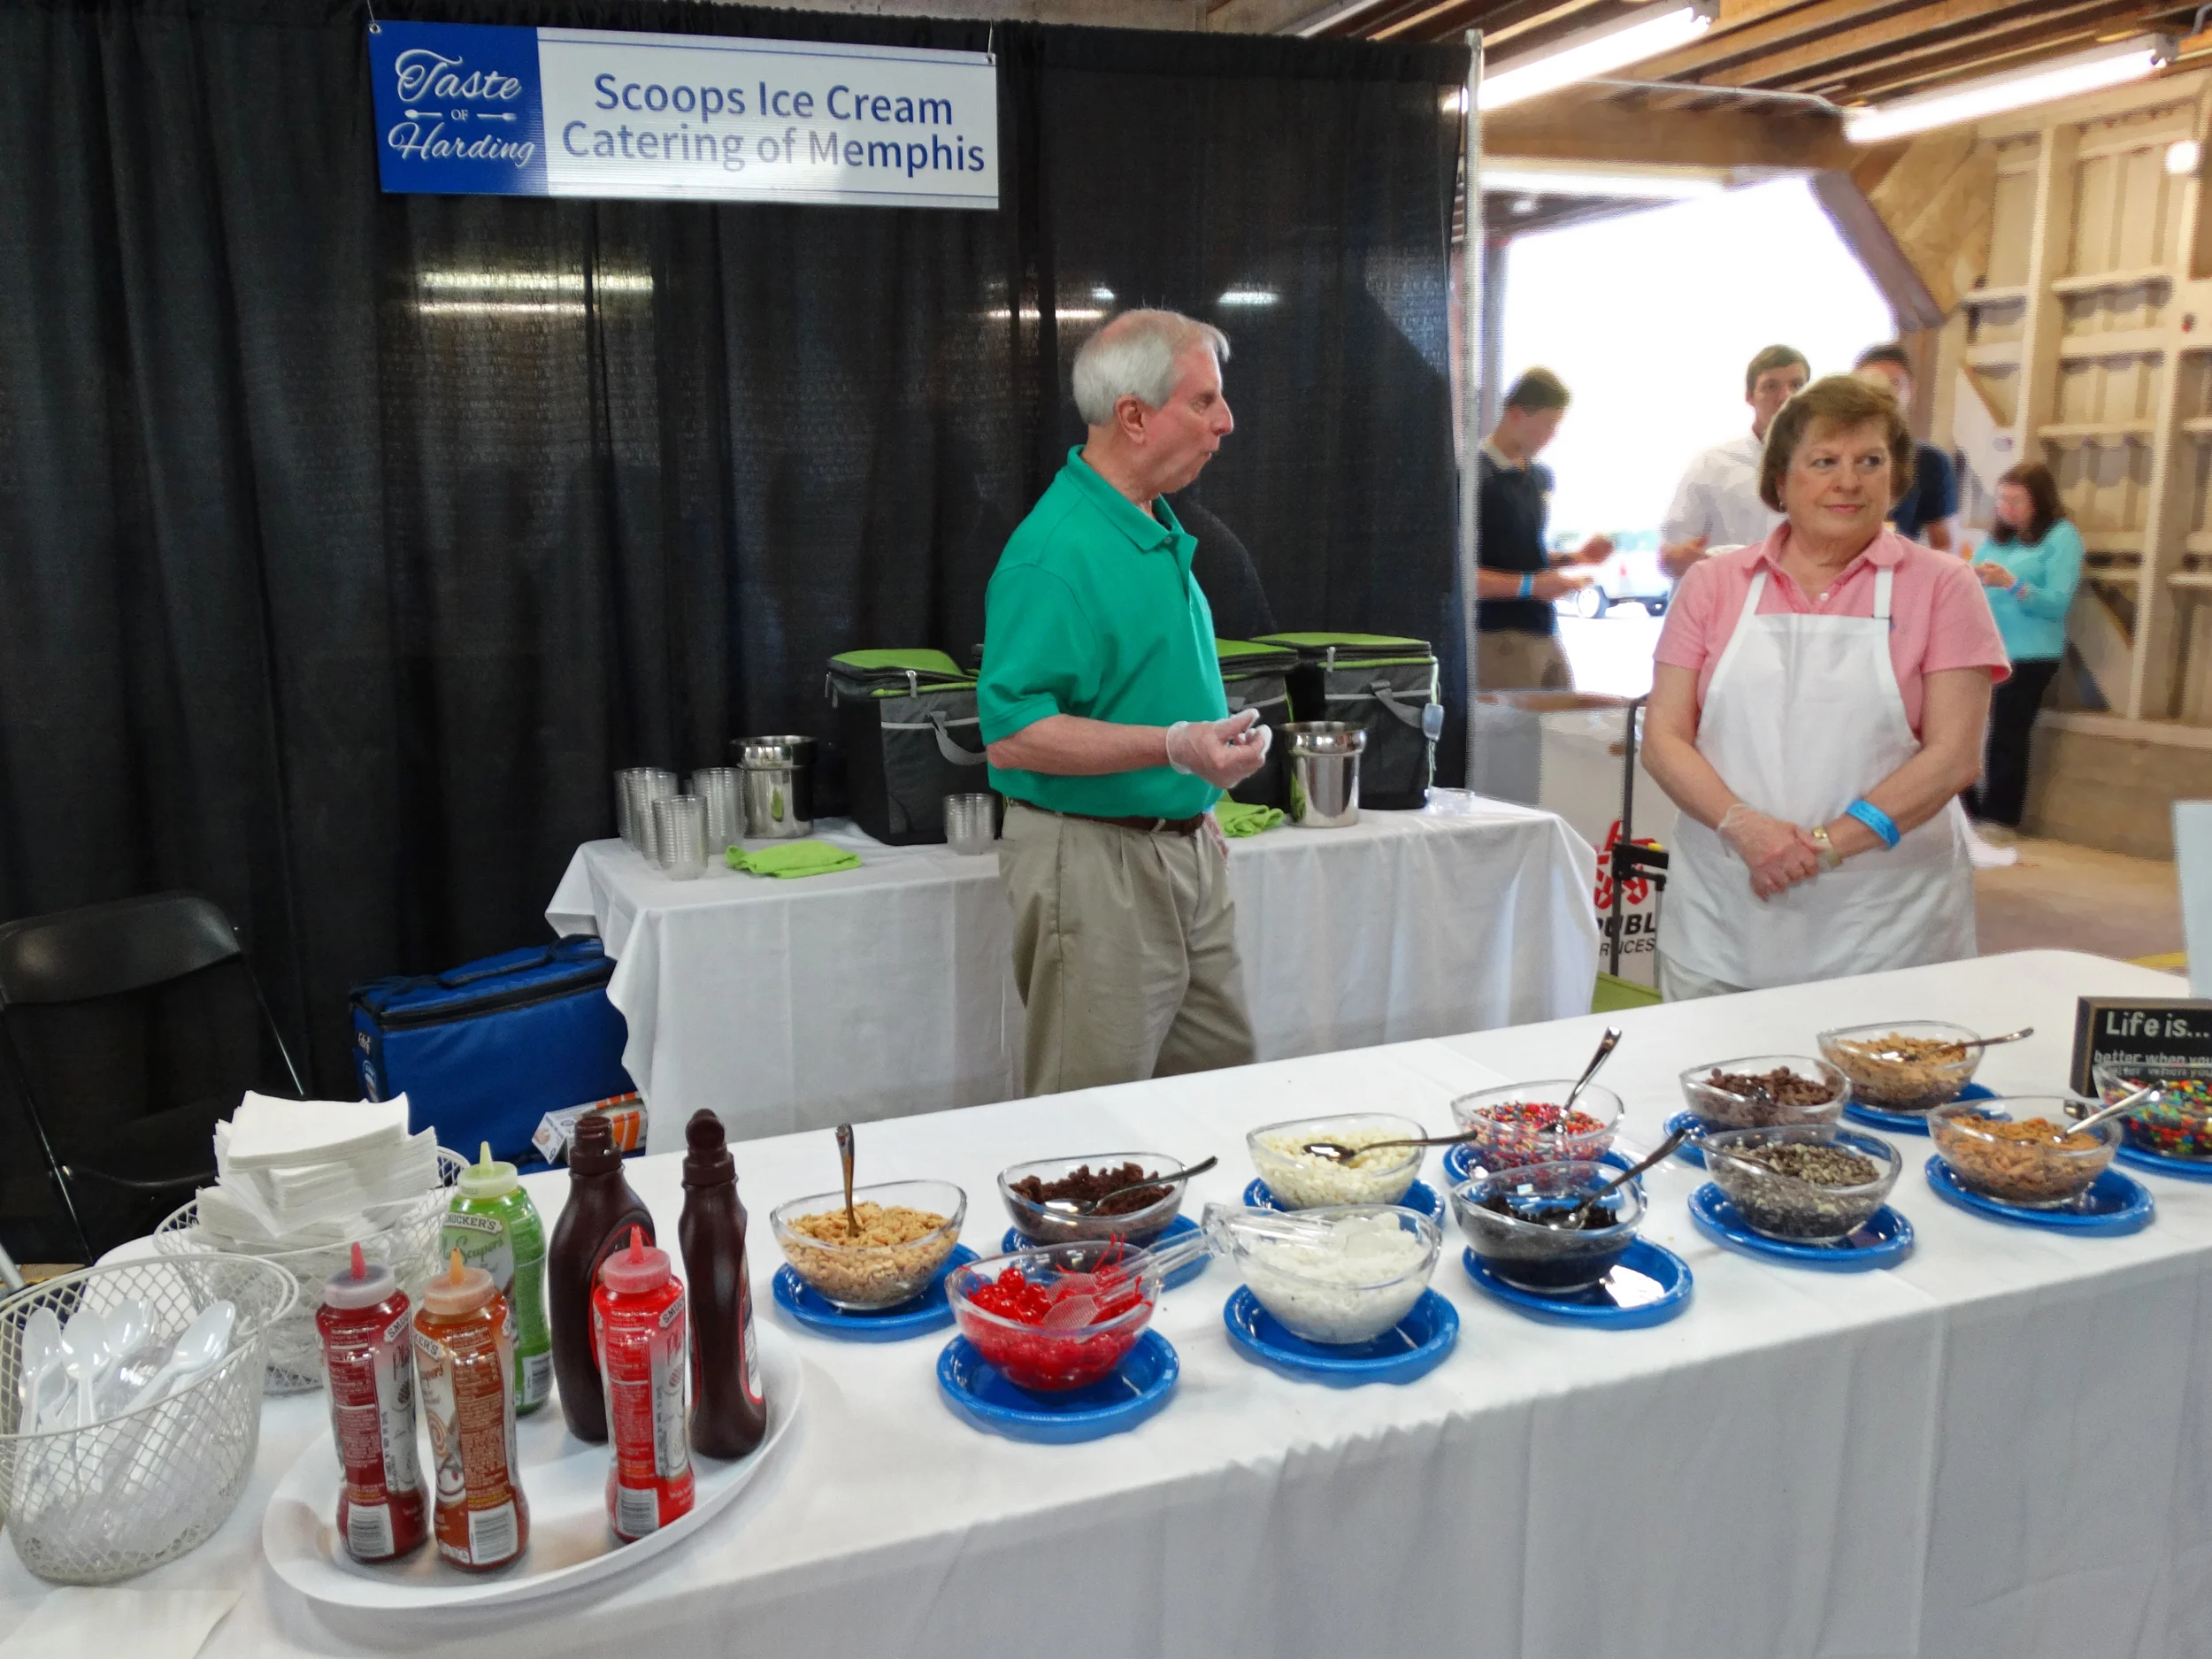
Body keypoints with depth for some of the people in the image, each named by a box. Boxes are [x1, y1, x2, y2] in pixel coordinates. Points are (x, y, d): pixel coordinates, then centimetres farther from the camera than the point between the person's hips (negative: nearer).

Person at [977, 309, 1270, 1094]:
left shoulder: (1157, 529, 13)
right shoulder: (1055, 551, -19)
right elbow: (1011, 733, -24)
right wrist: (1174, 748, -29)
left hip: (1183, 849, 9)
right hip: (1096, 863, -9)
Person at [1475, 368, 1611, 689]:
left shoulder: (1541, 477, 14)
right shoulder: (1477, 476, -12)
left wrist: (1573, 557, 8)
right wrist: (1530, 586, -20)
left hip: (1545, 632, 8)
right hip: (1500, 638, -8)